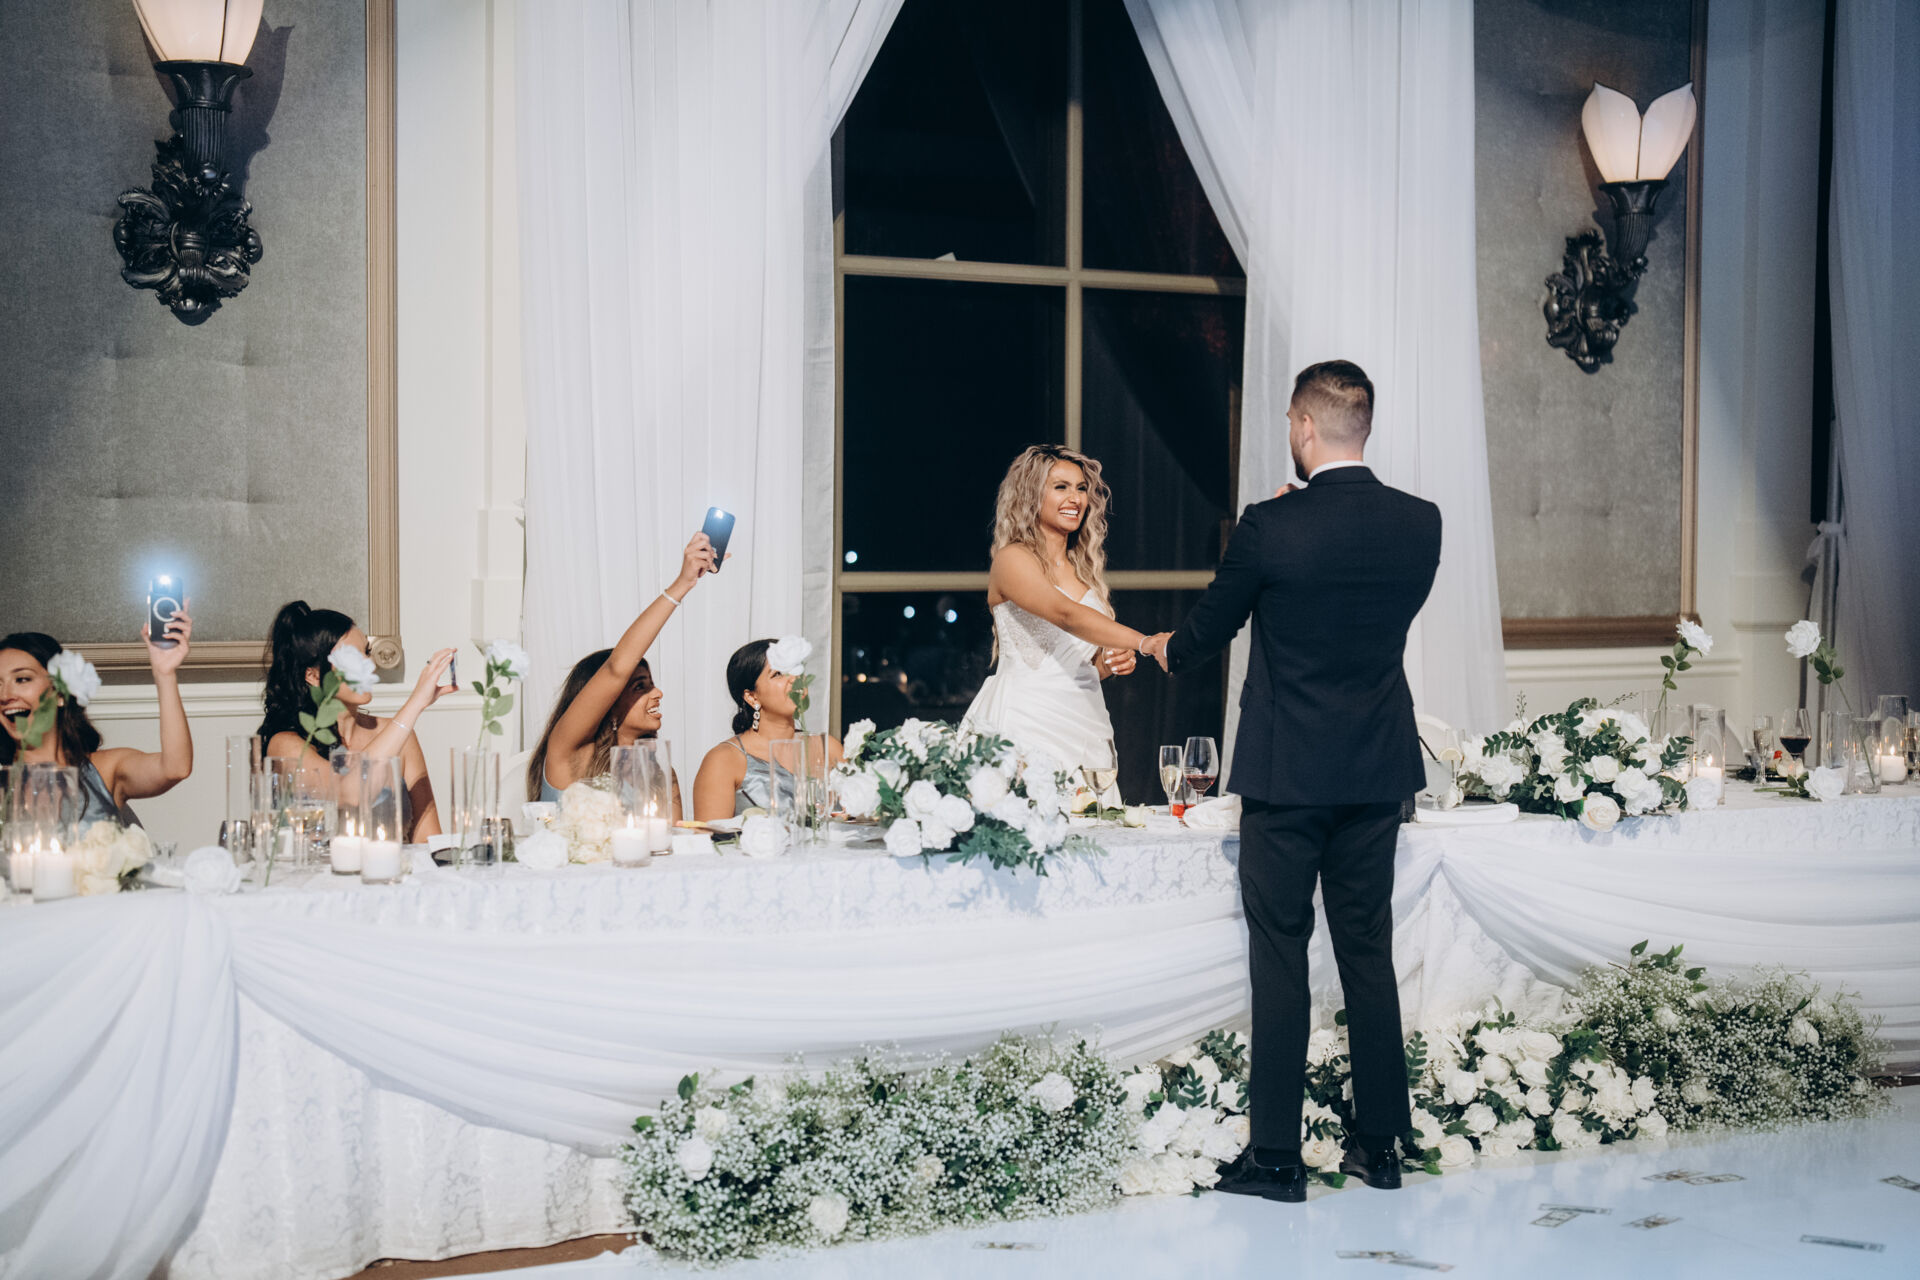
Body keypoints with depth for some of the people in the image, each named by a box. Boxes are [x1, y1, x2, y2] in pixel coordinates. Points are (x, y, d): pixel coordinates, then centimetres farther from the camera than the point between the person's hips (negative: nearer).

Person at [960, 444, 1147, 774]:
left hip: (1083, 727, 6)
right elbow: (1067, 615, -24)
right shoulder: (1013, 559, -6)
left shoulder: (1084, 570, 16)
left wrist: (1112, 662, 2)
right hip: (1025, 726, -6)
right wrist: (1147, 643, -34)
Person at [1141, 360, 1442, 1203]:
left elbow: (1209, 628, 1)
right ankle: (1378, 1144, 19)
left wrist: (1164, 650, 24)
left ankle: (1277, 1156, 6)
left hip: (1287, 771, -4)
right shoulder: (1420, 523, -2)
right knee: (1367, 951, 12)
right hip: (1379, 769, 4)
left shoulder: (1270, 527, -14)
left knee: (1280, 958, 2)